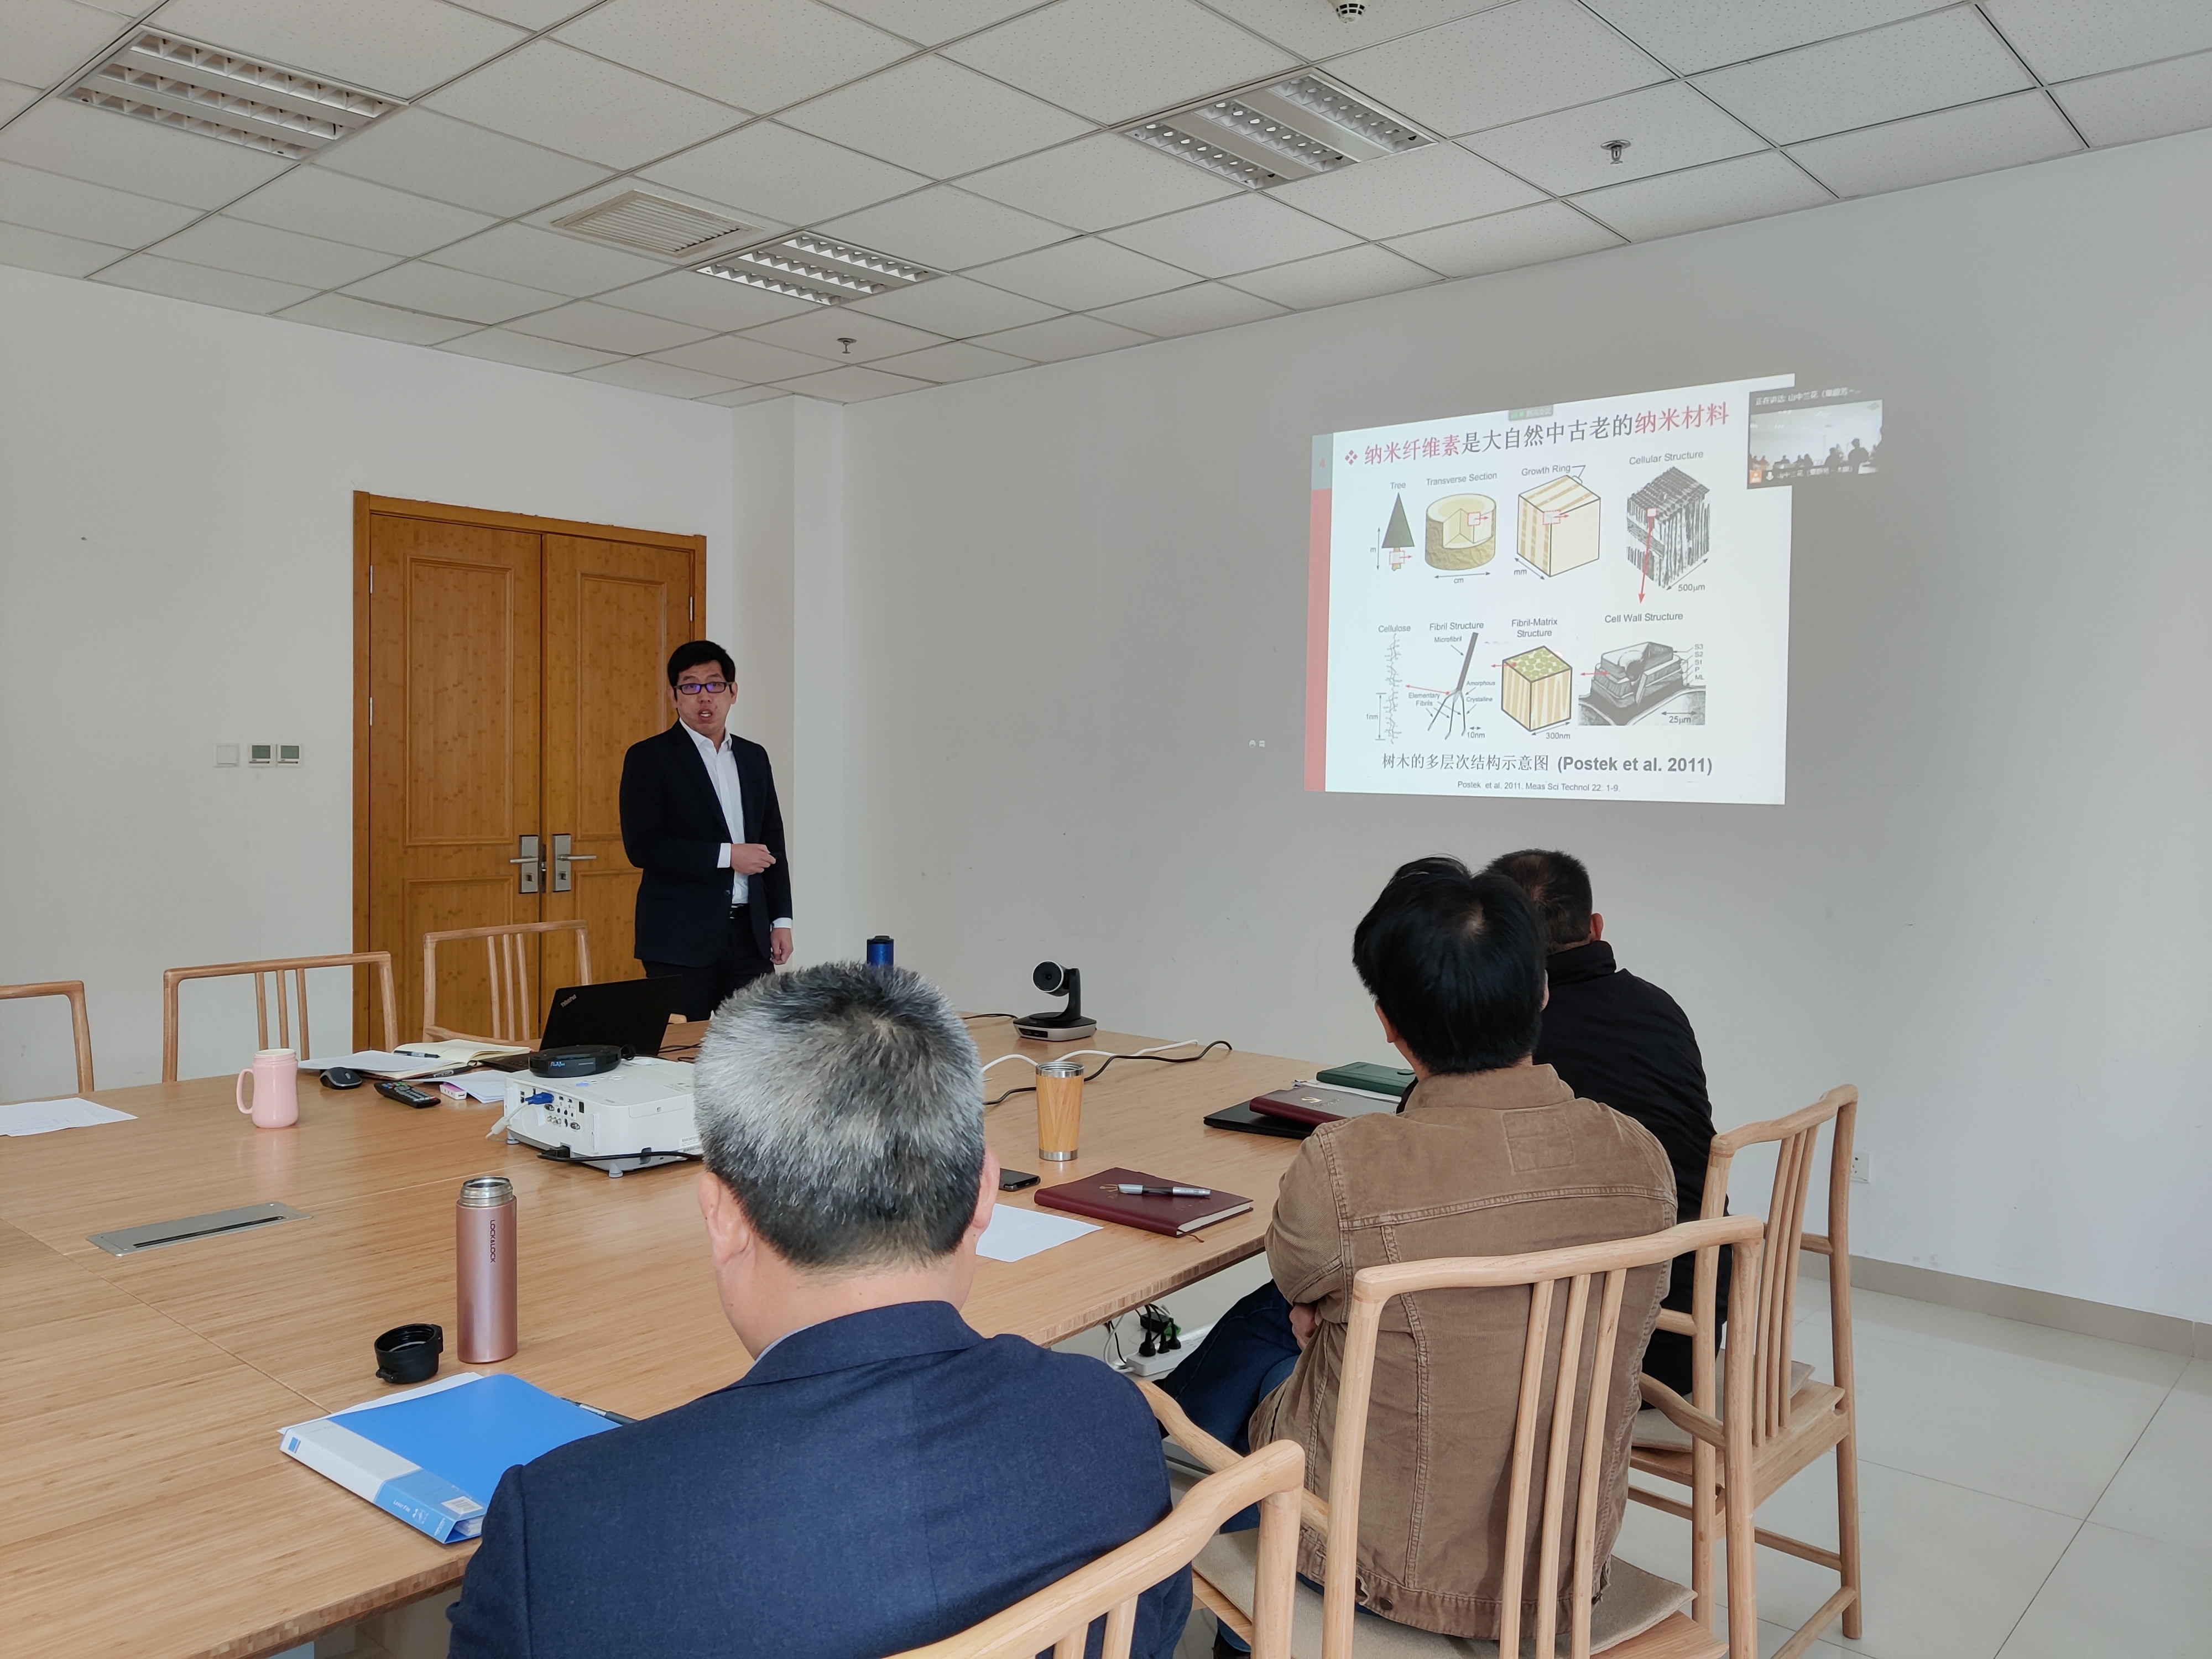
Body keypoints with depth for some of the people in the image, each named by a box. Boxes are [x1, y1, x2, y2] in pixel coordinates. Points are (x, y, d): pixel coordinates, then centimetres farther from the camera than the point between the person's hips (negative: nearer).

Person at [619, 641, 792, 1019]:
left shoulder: (754, 758, 14)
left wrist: (781, 919, 10)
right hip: (681, 938, -4)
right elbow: (642, 846, -11)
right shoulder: (649, 758, -1)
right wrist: (726, 856, -14)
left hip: (749, 934, 5)